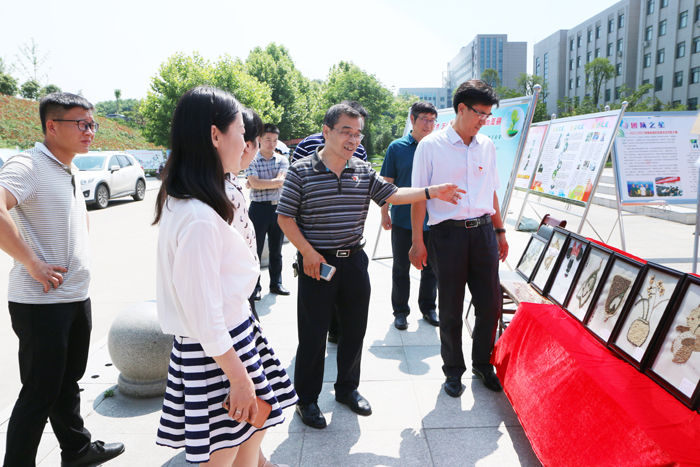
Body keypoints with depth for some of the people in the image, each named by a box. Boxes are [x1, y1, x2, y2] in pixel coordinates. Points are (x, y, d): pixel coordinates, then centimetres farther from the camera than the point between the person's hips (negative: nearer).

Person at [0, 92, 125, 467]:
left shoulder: (69, 172, 13)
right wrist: (32, 263, -28)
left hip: (77, 297, 9)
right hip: (42, 302, -9)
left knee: (67, 382, 22)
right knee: (40, 392, 3)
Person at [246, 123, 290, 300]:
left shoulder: (282, 160, 7)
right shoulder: (251, 160, -2)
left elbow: (281, 181, -9)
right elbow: (255, 183, -15)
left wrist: (261, 183, -11)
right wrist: (278, 181, -10)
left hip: (278, 207, 3)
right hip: (259, 208, -3)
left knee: (276, 250, 12)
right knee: (255, 249, 2)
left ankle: (276, 283, 24)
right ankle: (254, 286, 12)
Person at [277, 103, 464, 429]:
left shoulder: (364, 171, 6)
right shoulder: (301, 172, -8)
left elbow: (392, 195, 6)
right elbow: (285, 218, -7)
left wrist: (431, 192, -5)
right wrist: (308, 252, -14)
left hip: (355, 261, 5)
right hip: (317, 263, -5)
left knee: (354, 329, 15)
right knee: (313, 334, 4)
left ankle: (347, 388, 35)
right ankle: (307, 398, 23)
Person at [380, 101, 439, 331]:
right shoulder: (397, 147, -2)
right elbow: (387, 183, 0)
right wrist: (385, 213, -3)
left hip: (432, 220, 2)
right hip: (403, 219, -2)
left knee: (431, 268, 12)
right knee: (401, 268, 8)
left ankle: (428, 307, 29)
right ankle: (400, 311, 22)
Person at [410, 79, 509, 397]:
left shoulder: (487, 146, 11)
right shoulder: (431, 145, -4)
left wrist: (500, 232, 17)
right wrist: (417, 242, -9)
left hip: (483, 231, 5)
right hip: (448, 233, -4)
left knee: (491, 305, 8)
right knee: (451, 310, 7)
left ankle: (482, 364, 30)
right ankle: (453, 371, 25)